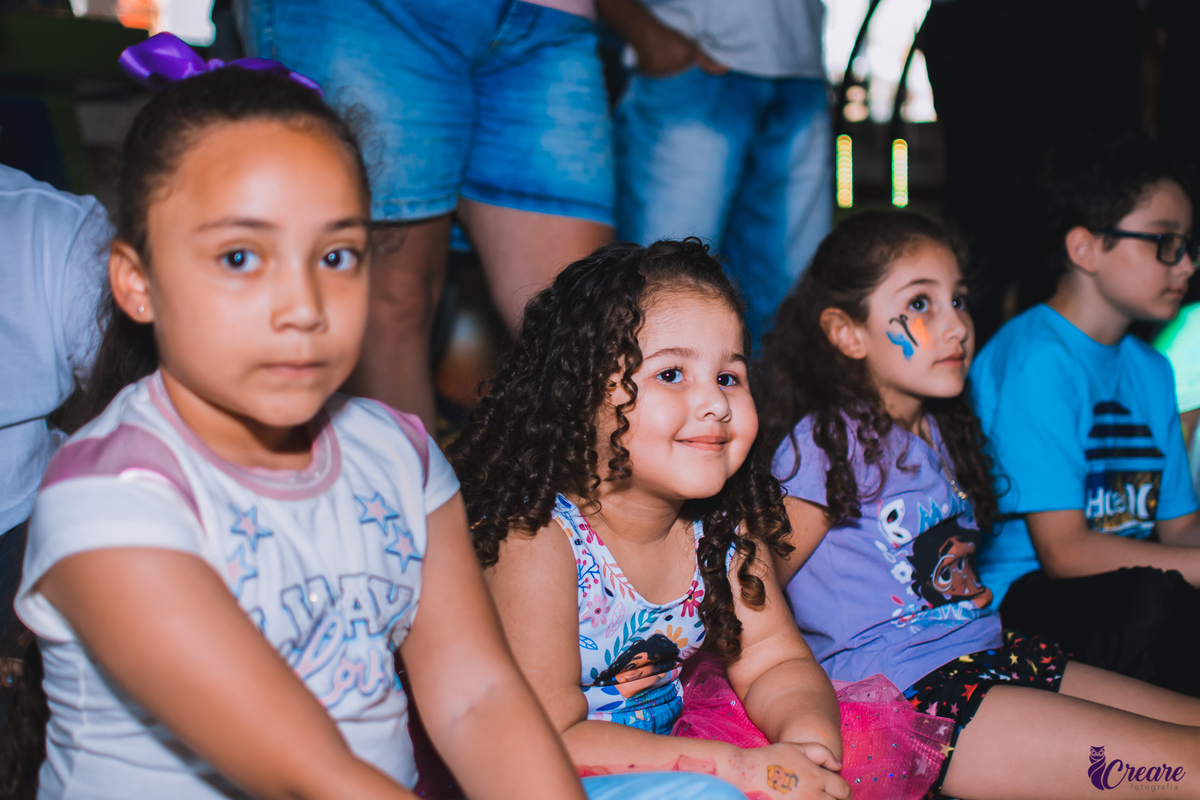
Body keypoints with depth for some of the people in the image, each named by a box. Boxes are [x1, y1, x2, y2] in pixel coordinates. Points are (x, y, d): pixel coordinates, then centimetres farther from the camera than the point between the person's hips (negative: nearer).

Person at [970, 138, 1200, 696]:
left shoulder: (1150, 370, 16)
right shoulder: (1038, 358, -13)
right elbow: (1065, 552, -18)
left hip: (1120, 586, 8)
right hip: (1015, 603, -7)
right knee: (1155, 602, -34)